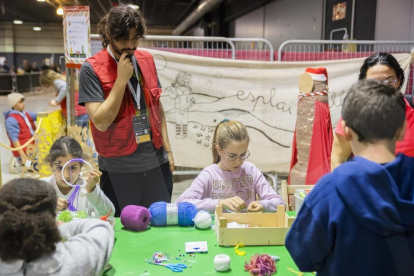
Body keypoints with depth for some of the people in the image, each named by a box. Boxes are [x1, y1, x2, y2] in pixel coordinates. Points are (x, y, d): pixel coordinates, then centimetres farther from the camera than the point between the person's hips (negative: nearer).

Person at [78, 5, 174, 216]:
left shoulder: (147, 60, 4)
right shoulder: (92, 69, -11)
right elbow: (101, 121, -17)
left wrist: (167, 149, 9)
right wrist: (121, 79, -20)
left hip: (156, 162, 5)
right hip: (119, 168, -4)